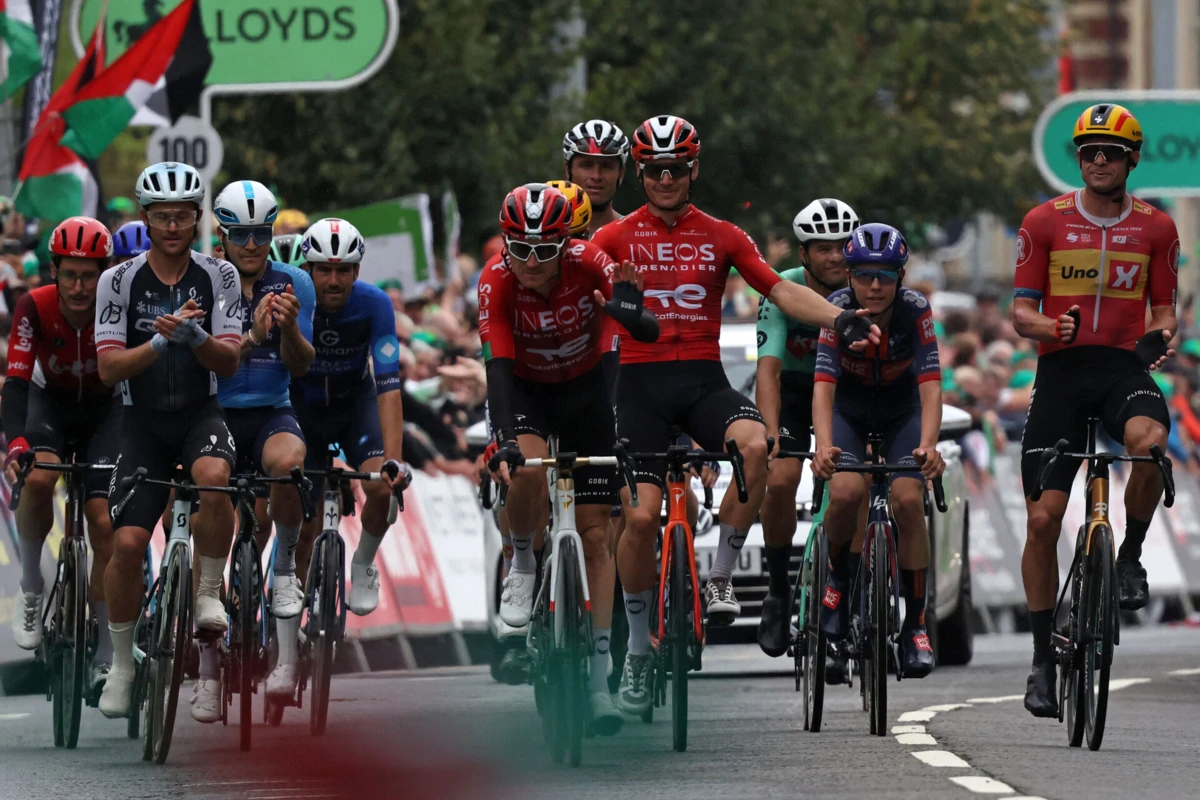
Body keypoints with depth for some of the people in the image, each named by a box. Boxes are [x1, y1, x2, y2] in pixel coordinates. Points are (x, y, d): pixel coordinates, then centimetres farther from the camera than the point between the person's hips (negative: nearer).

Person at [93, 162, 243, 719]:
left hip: (200, 414, 0)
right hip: (142, 420, 0)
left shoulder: (218, 277, -2)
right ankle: (121, 662, 6)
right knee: (127, 542, -13)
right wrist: (161, 340, -27)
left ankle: (209, 594, -15)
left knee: (214, 478, -35)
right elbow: (109, 368, -11)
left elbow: (229, 362, -7)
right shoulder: (119, 281, -5)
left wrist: (193, 335, -28)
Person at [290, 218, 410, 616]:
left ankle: (363, 566, 3)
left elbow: (389, 385, -32)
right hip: (303, 409, 0)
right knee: (304, 526, -5)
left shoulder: (374, 304, -26)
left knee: (383, 488, -26)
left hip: (355, 404, 0)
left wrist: (393, 459, -43)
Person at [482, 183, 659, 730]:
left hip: (584, 390, 1)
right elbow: (498, 366, -33)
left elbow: (650, 333, -32)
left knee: (595, 532, -4)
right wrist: (504, 439, -47)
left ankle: (599, 671, 1)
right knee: (529, 469, -34)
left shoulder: (589, 264, -25)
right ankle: (522, 565, -4)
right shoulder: (496, 282, -26)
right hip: (524, 391, -1)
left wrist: (629, 313, -57)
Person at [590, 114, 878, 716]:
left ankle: (720, 578, -15)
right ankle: (638, 650, 8)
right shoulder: (617, 237, 5)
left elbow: (781, 290, 3)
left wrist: (840, 318, -13)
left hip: (704, 379, 1)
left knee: (753, 443, -31)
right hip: (641, 379, -1)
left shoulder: (721, 237, 9)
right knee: (641, 516, -9)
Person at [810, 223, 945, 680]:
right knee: (845, 493, -27)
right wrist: (823, 446, -52)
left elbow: (930, 384, -33)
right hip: (849, 412, 0)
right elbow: (823, 383, -35)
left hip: (902, 413, 0)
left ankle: (915, 626, -11)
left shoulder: (915, 310, -26)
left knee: (908, 501, -21)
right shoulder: (837, 310, -27)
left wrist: (928, 444, -50)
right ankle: (838, 576, 3)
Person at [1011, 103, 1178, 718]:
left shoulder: (1155, 228, 6)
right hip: (1061, 368, 0)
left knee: (1150, 440, -37)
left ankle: (1130, 556, -11)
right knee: (1042, 520, -4)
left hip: (1124, 367, 0)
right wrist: (1050, 327, -19)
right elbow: (1020, 310, 3)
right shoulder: (1045, 222, 3)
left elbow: (1163, 308, 12)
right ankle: (1042, 660, 8)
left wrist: (1162, 334, -12)